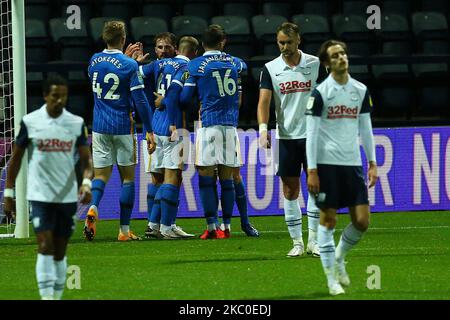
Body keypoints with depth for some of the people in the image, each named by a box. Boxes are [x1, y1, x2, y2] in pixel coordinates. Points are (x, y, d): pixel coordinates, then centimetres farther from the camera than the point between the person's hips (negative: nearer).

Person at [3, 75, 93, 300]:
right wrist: (8, 193, 3)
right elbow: (16, 158, 4)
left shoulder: (76, 123, 1)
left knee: (60, 251, 9)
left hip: (68, 196, 2)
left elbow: (86, 158, 1)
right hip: (40, 195, -2)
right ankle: (46, 297, -14)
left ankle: (57, 296, 17)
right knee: (45, 246, -13)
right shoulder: (30, 122, -3)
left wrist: (86, 182, -19)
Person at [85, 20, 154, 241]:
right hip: (123, 127, -3)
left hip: (99, 126, 4)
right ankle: (124, 230, 6)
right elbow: (140, 101, -13)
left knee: (100, 173, 7)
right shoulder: (129, 65, -12)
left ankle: (93, 207, -24)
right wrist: (149, 132, -7)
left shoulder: (94, 61, 3)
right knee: (128, 176, 6)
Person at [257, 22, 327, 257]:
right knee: (290, 189, 3)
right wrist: (263, 129, -22)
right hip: (286, 136, 1)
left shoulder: (315, 64, 1)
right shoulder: (271, 69, 1)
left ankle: (313, 240, 1)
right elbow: (264, 101, -7)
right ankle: (297, 242, 9)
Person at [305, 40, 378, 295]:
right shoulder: (320, 93, -5)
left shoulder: (361, 91, 8)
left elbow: (366, 129, 14)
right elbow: (312, 133, -6)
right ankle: (332, 279, 6)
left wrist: (372, 163, 9)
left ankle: (339, 257, 25)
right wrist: (312, 171, -10)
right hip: (327, 164, -4)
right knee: (329, 219, -2)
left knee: (362, 221, -2)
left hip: (353, 164, 4)